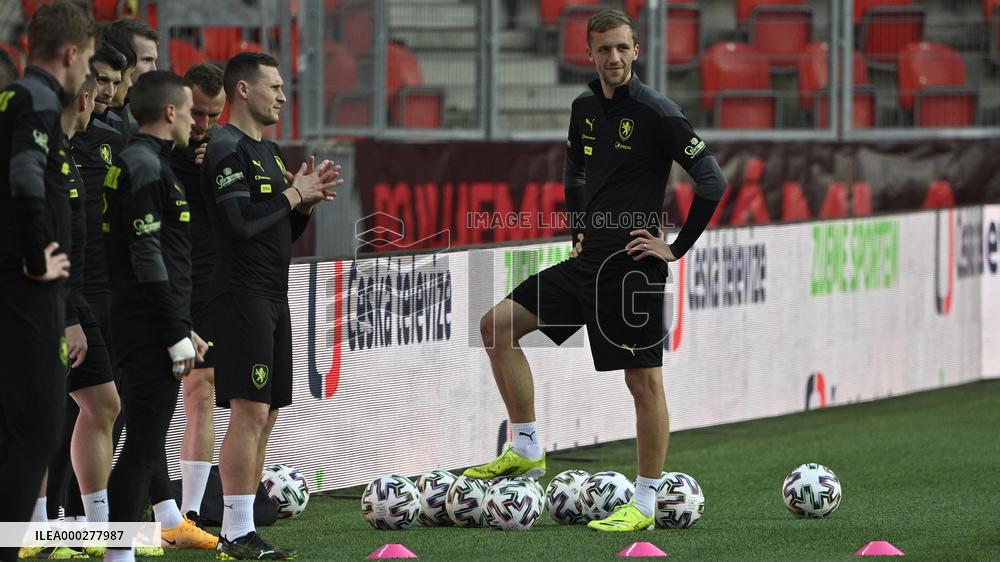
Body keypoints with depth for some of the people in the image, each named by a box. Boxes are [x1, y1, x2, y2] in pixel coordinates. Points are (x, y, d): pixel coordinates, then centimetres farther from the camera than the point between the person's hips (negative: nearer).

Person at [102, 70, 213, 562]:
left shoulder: (132, 163, 19)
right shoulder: (146, 166, -13)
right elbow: (148, 258, -18)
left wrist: (181, 327, 22)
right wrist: (177, 335, -17)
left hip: (138, 329, 10)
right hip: (150, 331, -10)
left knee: (145, 440, 12)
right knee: (144, 444, -10)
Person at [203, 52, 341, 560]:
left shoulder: (269, 151, 19)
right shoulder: (227, 148, -11)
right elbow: (241, 223, -21)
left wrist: (308, 199, 6)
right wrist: (294, 195, -10)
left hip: (273, 297, 10)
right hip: (241, 294, -10)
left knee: (265, 414, 9)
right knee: (250, 412, -13)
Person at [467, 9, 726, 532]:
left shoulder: (656, 112, -12)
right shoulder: (585, 108, 10)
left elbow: (712, 182, -14)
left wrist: (677, 248, -12)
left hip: (633, 267, -8)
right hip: (588, 260, 8)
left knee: (644, 381, -3)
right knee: (497, 325, 4)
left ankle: (644, 504, 4)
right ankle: (526, 450, 9)